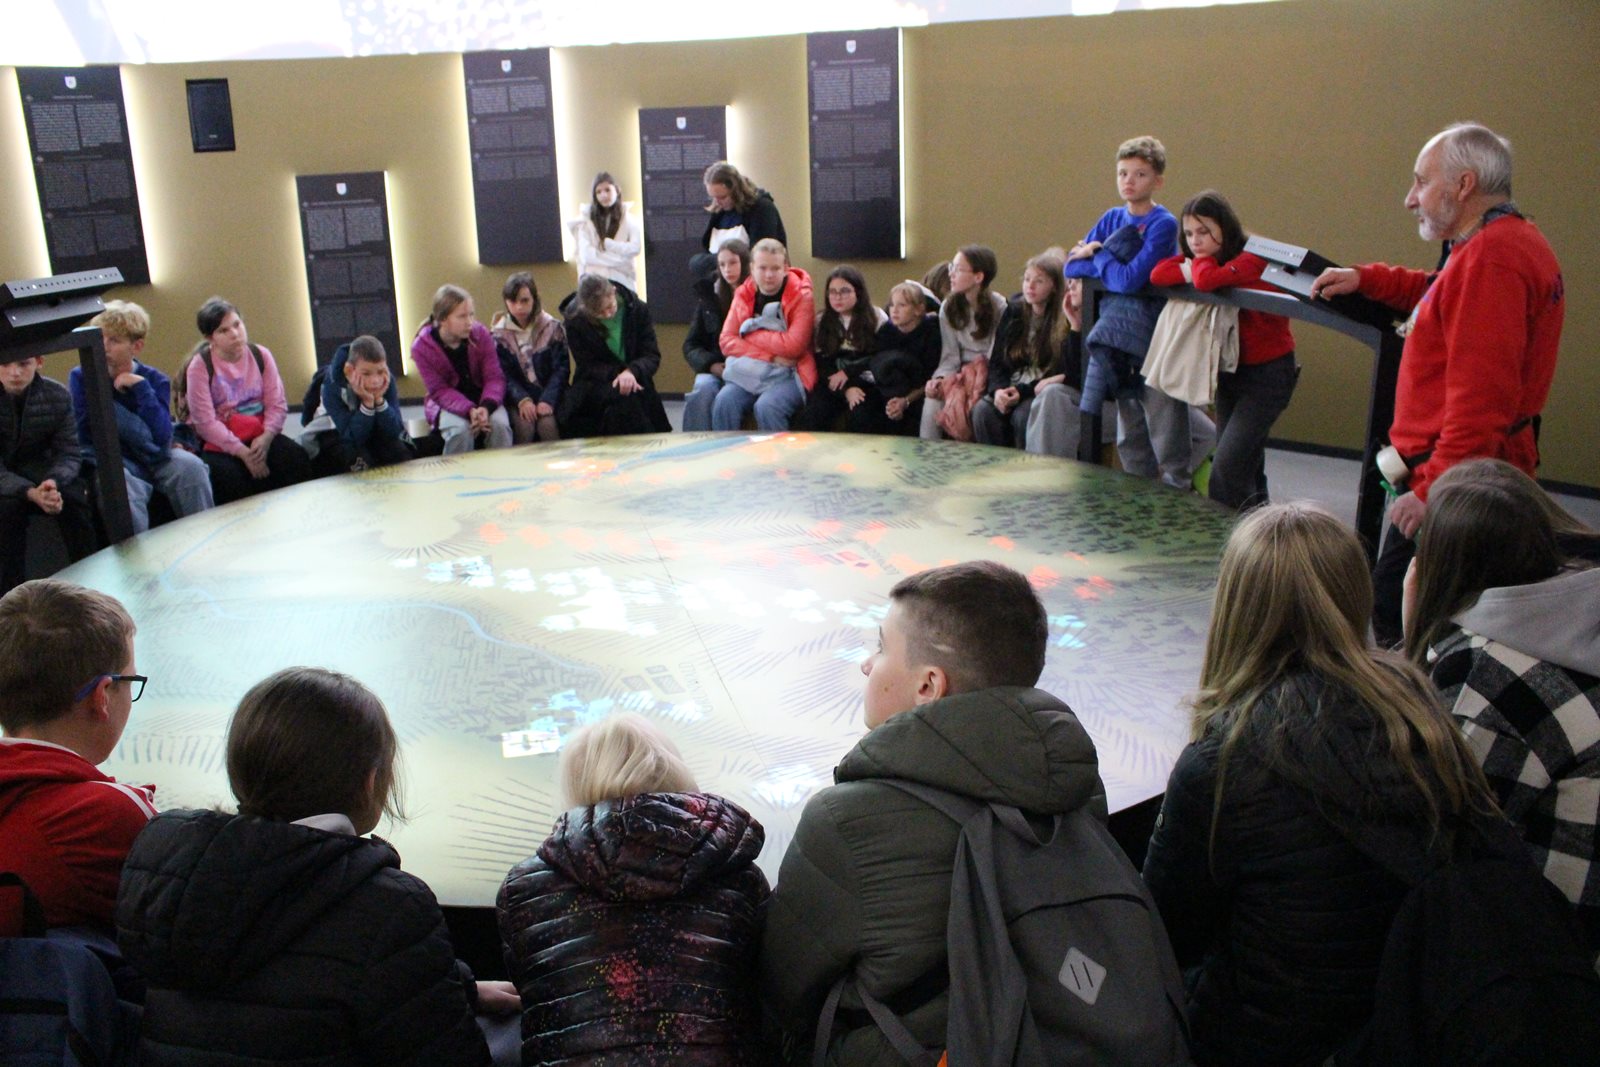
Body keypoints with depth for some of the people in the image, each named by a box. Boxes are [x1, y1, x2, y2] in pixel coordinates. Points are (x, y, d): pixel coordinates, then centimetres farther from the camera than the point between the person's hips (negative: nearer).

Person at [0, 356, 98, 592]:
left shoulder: (58, 396, -12)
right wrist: (31, 493, -40)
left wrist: (52, 482, -33)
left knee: (75, 495, -27)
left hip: (39, 472, 2)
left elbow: (69, 454, -10)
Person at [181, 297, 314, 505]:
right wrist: (243, 452, -21)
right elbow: (205, 423, -14)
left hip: (258, 435, 3)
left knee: (297, 457, -22)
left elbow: (277, 405, -3)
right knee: (229, 474, -32)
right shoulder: (200, 366, -8)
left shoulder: (260, 355, 3)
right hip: (215, 442, -3)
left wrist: (266, 437, -21)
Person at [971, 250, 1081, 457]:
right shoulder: (1014, 312, 8)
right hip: (1015, 389, 5)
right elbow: (996, 362, 8)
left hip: (1049, 391, -5)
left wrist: (1022, 391, -22)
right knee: (983, 410, -25)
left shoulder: (1065, 321, -9)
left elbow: (1070, 374, -15)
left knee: (1022, 415, -35)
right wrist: (999, 390, -13)